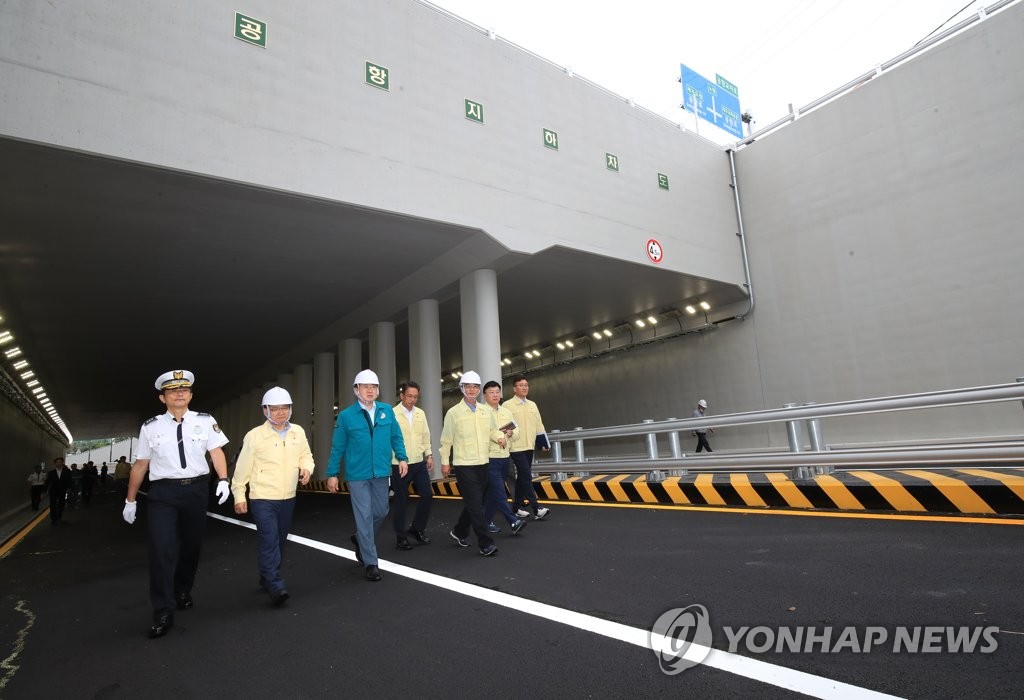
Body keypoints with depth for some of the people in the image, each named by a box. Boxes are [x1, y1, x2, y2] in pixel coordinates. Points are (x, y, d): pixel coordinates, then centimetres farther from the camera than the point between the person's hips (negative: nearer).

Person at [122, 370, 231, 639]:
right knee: (162, 549, -8)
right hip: (163, 491, -1)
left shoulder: (205, 421, 1)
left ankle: (183, 591, 39)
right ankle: (163, 614, 2)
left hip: (196, 489, 1)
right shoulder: (151, 427, 2)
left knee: (192, 545, 14)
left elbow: (216, 452, -3)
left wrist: (223, 480, -17)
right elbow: (140, 465, 8)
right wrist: (130, 500, 12)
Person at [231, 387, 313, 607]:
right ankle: (276, 588, -7)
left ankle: (267, 579, 35)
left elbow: (306, 455, 13)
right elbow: (242, 467, -4)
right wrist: (239, 495, -3)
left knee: (279, 541, 16)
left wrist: (306, 467, -9)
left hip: (288, 498, 5)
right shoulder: (255, 435, -10)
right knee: (269, 541, -11)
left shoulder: (298, 432, 2)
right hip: (262, 498, -5)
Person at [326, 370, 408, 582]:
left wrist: (402, 457, -1)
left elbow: (396, 436, 10)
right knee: (364, 516, 0)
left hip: (381, 473, 3)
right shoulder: (346, 416, -5)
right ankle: (371, 563, 11)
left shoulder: (387, 411, 2)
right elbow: (337, 447, -1)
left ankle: (360, 540, 42)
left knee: (381, 512, 14)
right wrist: (332, 474, 1)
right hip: (357, 475, -3)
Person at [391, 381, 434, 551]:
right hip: (399, 465, -5)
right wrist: (387, 463, -12)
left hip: (419, 463, 5)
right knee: (400, 501, 5)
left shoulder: (420, 413, 8)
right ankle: (401, 538, 20)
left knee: (427, 494, 3)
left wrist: (429, 455, 10)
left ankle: (417, 529, 24)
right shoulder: (392, 414, -9)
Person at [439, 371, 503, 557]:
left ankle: (459, 532, 35)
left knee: (475, 503, 14)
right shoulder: (453, 412, -5)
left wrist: (501, 435, -7)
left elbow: (492, 432, 15)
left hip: (482, 463, 5)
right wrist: (445, 462, 0)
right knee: (475, 504, -7)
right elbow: (446, 440, -1)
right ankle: (485, 544, 1)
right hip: (464, 465, -5)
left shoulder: (486, 411, 7)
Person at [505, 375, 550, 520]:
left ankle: (518, 507, 22)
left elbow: (539, 425, 13)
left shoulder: (532, 405, 12)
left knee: (522, 477, 12)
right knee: (526, 476, -10)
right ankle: (536, 508, -10)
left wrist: (544, 443, 10)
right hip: (516, 447, -6)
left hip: (529, 447, 6)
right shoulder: (508, 405, -5)